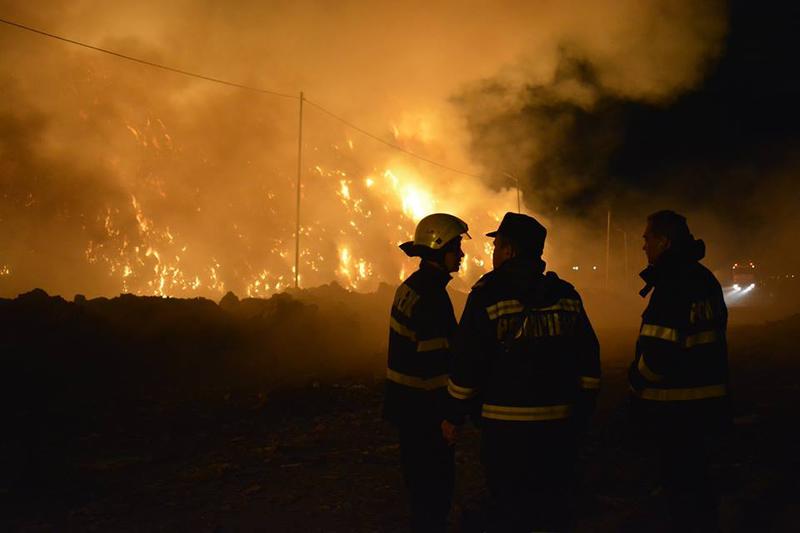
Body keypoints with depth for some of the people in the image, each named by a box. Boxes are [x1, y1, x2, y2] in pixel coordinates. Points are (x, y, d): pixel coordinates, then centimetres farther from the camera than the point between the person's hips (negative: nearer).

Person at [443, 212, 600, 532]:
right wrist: (582, 412, 15)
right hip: (560, 424, 5)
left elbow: (467, 362, -10)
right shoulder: (566, 294, 5)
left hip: (507, 425, -4)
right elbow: (589, 362, 6)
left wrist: (454, 416, 0)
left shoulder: (488, 294, -8)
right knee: (554, 506, 17)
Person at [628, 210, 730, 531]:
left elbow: (658, 351, -25)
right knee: (697, 482, 21)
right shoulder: (704, 279, 10)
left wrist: (636, 380, -6)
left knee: (681, 485, 1)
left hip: (677, 408, -9)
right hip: (707, 403, 10)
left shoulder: (673, 284, -20)